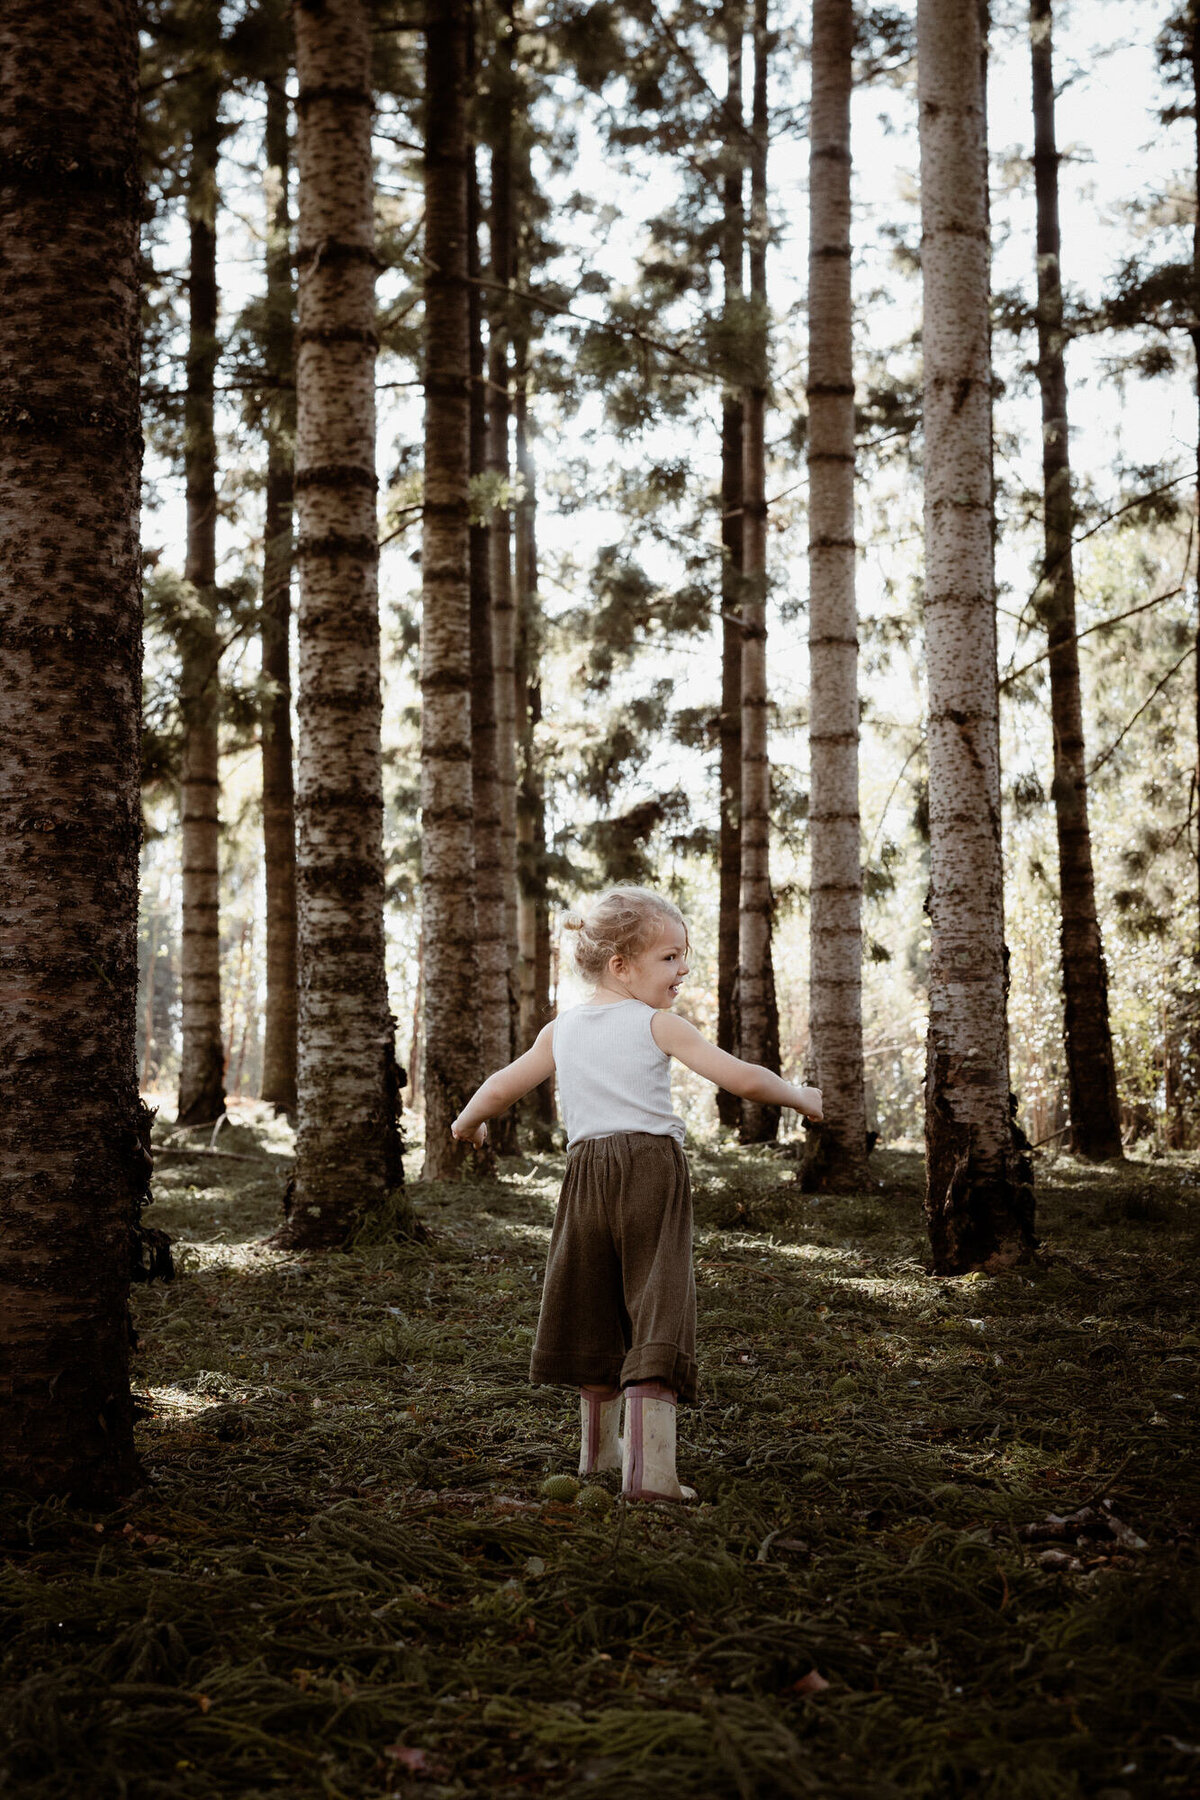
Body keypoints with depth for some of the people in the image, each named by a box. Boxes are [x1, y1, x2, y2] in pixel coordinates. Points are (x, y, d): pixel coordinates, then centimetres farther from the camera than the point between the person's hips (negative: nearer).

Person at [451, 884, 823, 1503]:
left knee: (594, 1310, 19)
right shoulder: (659, 1024, -3)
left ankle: (599, 1447, 35)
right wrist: (802, 1099, 8)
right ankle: (647, 1468, -14)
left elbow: (502, 1087, 17)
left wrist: (467, 1123, 37)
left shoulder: (561, 1030, 11)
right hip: (652, 1168, -5)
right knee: (655, 1310, -6)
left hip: (587, 1169, 5)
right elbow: (743, 1079, -8)